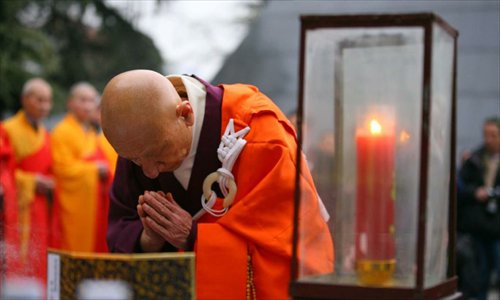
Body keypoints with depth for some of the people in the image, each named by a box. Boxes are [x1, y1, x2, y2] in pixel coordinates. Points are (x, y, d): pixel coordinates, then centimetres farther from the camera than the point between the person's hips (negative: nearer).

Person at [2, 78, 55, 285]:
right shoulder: (10, 130, -4)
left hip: (41, 206, 7)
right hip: (20, 207, -6)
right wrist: (31, 182, -13)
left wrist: (49, 183, 5)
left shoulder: (44, 134, 17)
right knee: (20, 262, -10)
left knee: (38, 264, 4)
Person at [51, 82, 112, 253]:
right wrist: (95, 169, -11)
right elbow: (64, 168, -16)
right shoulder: (62, 132, -9)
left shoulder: (91, 134, 18)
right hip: (75, 205, -8)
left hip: (95, 203, 8)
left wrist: (104, 171, 7)